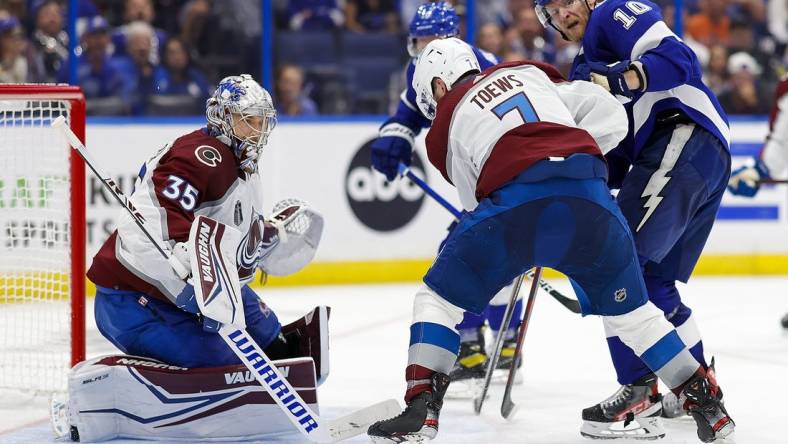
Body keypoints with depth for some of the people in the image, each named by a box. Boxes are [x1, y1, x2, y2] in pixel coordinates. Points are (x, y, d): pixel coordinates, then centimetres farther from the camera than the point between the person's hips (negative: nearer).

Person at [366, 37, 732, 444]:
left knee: (439, 298, 15)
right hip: (590, 197, 3)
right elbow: (611, 117, 21)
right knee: (629, 308, 24)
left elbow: (480, 207, 23)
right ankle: (706, 403, 25)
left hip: (513, 197, -3)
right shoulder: (528, 72, 31)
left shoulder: (445, 127, 24)